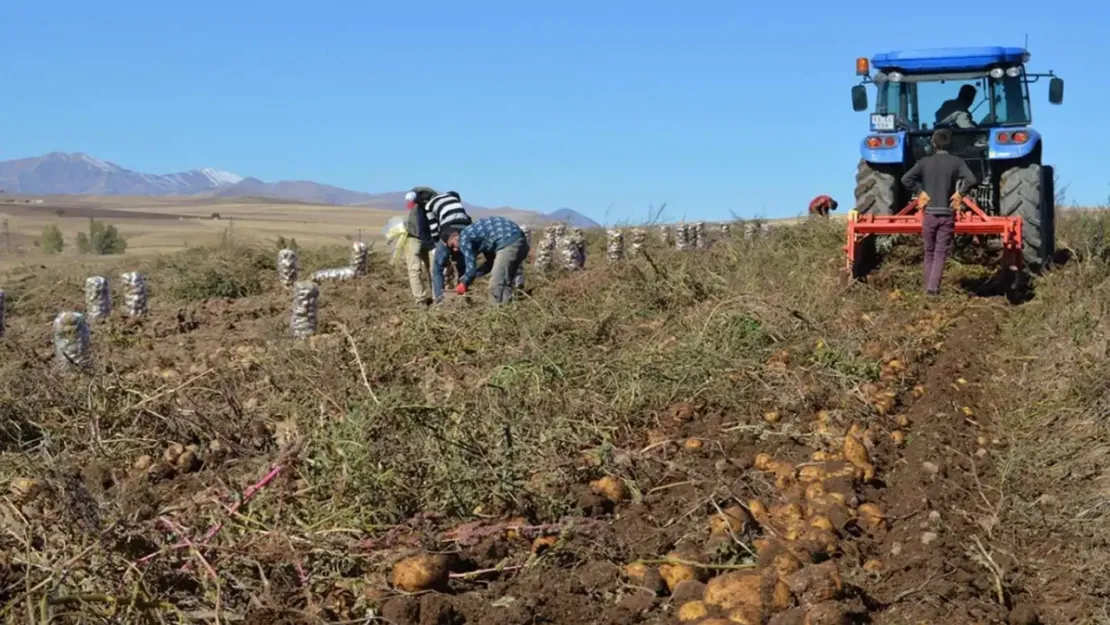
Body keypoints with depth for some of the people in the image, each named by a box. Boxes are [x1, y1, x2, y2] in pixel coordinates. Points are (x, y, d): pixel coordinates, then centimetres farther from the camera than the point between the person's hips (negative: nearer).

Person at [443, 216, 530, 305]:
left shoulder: (464, 237, 2)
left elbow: (471, 266, -1)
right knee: (506, 283, 19)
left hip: (509, 243, -10)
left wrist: (464, 284, 16)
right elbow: (491, 263, 32)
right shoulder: (477, 233, 28)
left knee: (497, 285, -5)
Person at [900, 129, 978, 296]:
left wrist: (919, 192, -2)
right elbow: (971, 180, -17)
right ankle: (933, 287, -12)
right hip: (947, 214, -1)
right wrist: (960, 193, -4)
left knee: (930, 252, 14)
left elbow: (906, 179, -10)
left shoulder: (925, 162, 2)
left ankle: (929, 287, 17)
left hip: (929, 213, 1)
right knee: (940, 253, 0)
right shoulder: (956, 162, -1)